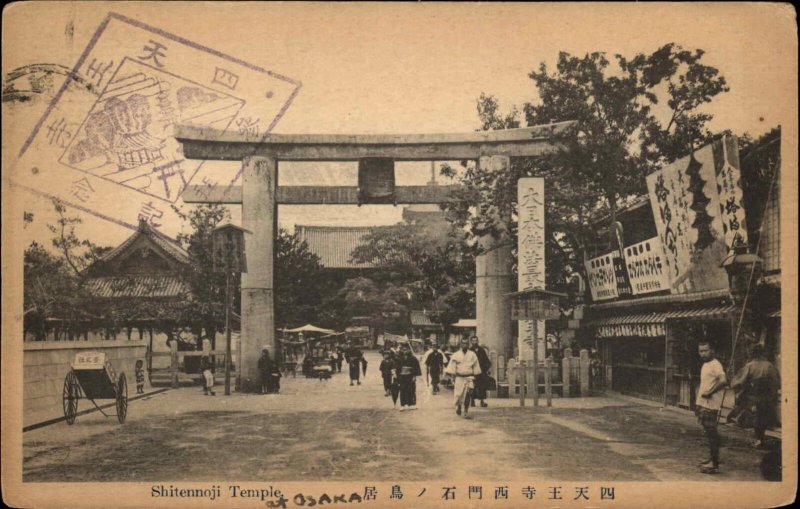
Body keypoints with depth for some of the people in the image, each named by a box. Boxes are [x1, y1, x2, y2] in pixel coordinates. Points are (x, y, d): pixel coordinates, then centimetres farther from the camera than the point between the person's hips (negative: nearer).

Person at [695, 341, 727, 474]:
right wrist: (698, 402, 21)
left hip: (710, 405, -10)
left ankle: (715, 464, -6)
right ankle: (713, 458, 25)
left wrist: (710, 393, -22)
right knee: (709, 433, 16)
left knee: (712, 433, -8)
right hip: (703, 404, 10)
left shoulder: (715, 365, -13)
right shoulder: (705, 365, 17)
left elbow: (723, 381, -28)